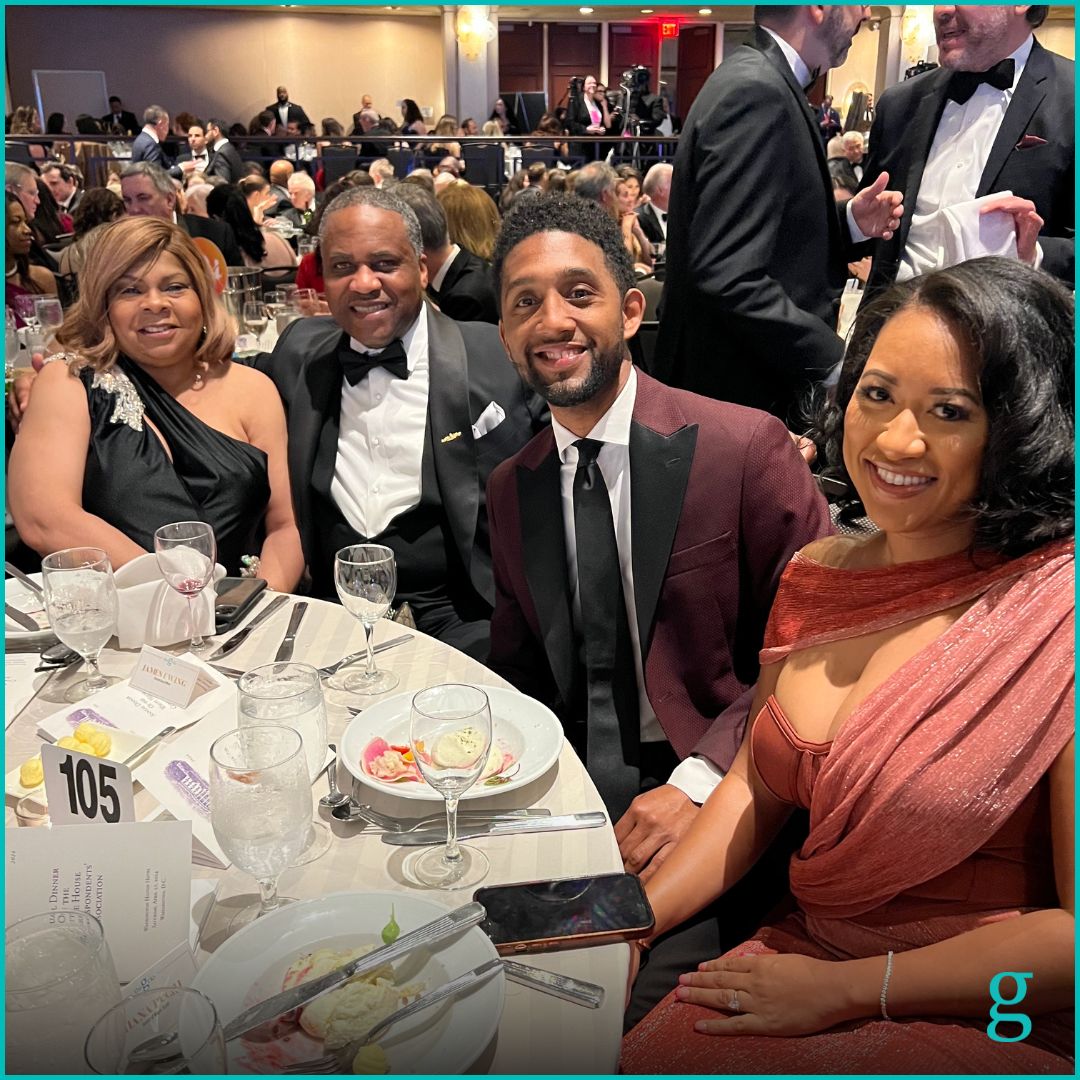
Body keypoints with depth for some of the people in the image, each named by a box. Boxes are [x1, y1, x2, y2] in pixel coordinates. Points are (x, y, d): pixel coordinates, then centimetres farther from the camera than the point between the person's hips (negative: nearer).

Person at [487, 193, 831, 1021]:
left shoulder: (744, 446, -8)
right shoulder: (509, 489, 9)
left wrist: (700, 783, -19)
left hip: (709, 792, -4)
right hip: (565, 787, 5)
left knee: (637, 984, -25)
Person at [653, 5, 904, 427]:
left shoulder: (761, 81, 11)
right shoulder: (756, 92, -19)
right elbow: (729, 277, -28)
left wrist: (850, 222, 3)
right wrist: (840, 363, -24)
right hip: (739, 390, -10)